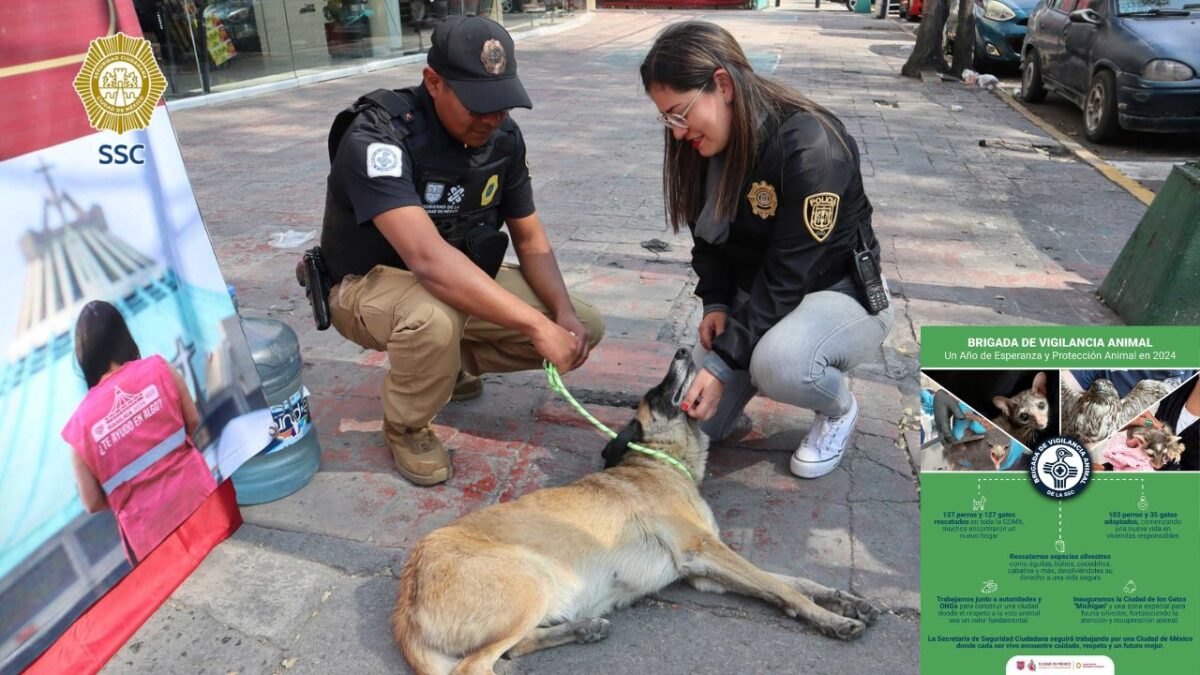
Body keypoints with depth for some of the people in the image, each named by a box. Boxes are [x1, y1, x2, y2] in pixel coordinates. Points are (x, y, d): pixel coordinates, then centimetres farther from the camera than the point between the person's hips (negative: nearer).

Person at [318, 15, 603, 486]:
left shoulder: (503, 135, -9)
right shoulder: (376, 138, -30)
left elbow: (530, 239, -2)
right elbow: (428, 258, -43)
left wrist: (564, 313, -20)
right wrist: (538, 326, -45)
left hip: (463, 282, 6)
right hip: (371, 284, -6)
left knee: (584, 327, -7)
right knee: (435, 318, -41)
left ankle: (450, 361, 14)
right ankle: (405, 427, -7)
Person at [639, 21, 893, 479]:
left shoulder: (810, 147, -29)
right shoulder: (707, 146, -6)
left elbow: (790, 276, -28)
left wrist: (724, 361, -29)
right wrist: (716, 304, -12)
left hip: (840, 292, -6)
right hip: (755, 294, 6)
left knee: (777, 363, -39)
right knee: (694, 422, -6)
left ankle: (838, 409, -3)